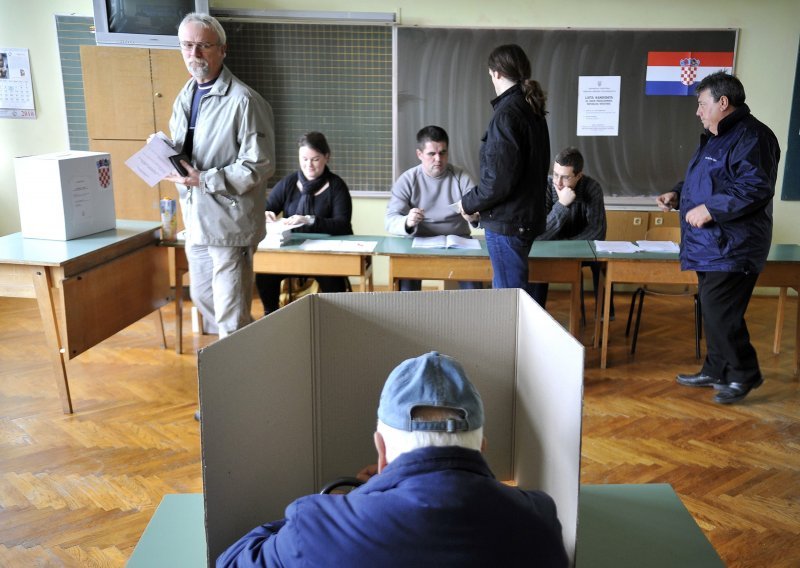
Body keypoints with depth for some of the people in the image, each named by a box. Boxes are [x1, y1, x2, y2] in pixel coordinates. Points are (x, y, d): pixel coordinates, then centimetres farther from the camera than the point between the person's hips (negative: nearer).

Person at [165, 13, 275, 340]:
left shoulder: (243, 101, -15)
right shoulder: (185, 97, 11)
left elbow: (260, 166, -18)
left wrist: (204, 180, -22)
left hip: (228, 224, -9)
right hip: (195, 221, 9)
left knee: (231, 317, -3)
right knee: (203, 301, 22)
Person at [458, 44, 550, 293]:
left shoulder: (507, 113, -17)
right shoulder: (532, 110, 11)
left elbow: (499, 179, -21)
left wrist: (469, 203, -5)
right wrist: (480, 204, 15)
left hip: (508, 222, -10)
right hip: (528, 215, 10)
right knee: (505, 291, 19)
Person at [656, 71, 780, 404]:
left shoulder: (751, 137, -14)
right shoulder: (715, 137, 19)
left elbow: (756, 188, -24)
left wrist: (710, 210, -25)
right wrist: (677, 195, 12)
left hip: (731, 249, -10)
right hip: (710, 246, 10)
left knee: (720, 313, -9)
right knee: (712, 310, 16)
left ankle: (744, 375, 8)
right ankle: (716, 371, 27)